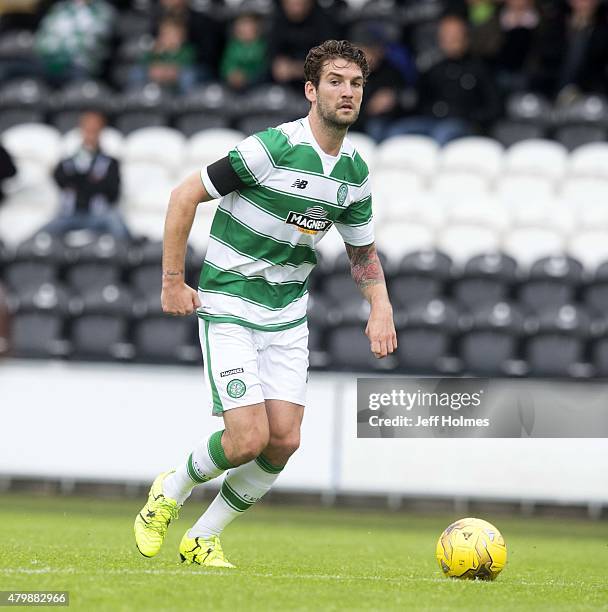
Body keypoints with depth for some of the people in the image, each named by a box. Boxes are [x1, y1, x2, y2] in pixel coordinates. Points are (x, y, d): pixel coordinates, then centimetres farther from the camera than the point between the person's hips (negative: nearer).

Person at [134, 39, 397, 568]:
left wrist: (381, 307, 2)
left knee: (284, 442, -4)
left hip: (288, 316, 6)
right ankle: (171, 493, 15)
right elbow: (185, 195, -12)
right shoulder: (273, 147, -18)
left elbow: (363, 251, 19)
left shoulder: (356, 172, 4)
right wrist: (173, 281, -11)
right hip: (229, 309, -6)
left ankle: (202, 540, 15)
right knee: (248, 440, -16)